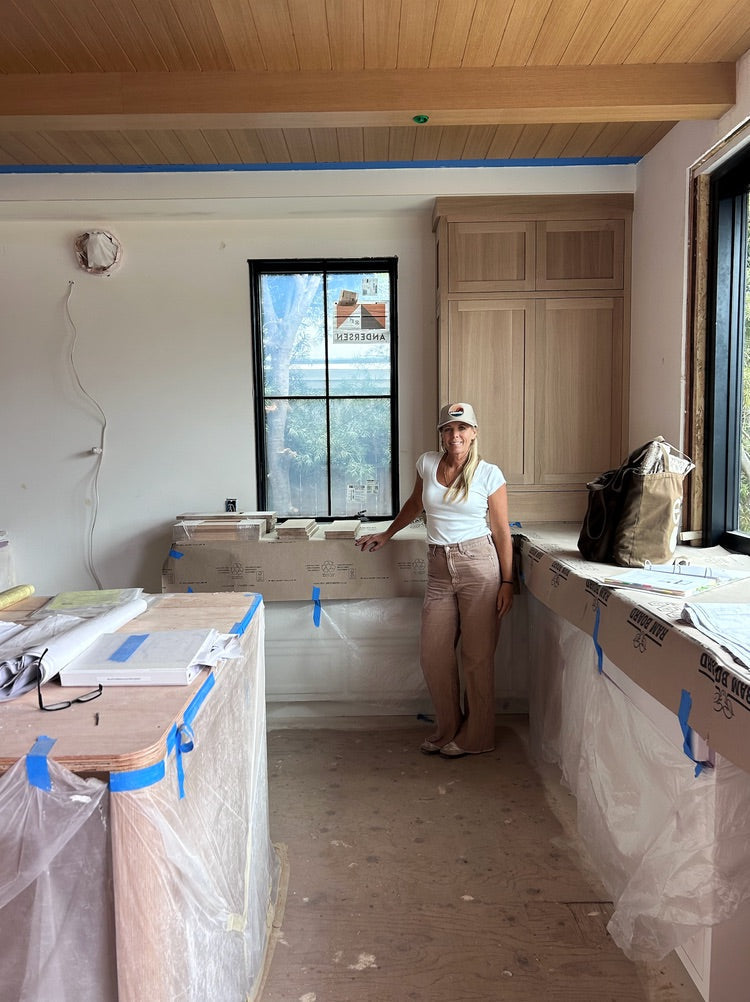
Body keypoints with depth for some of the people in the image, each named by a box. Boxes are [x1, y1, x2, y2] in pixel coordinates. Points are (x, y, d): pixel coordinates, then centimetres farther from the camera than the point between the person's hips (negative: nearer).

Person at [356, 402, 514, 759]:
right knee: (433, 655, 5)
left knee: (477, 656, 3)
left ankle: (475, 737, 21)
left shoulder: (489, 474, -3)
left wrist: (507, 582, -5)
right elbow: (415, 504, 25)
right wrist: (386, 534, 32)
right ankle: (447, 730, 26)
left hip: (479, 566, -4)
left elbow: (502, 533, -1)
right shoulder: (427, 463, 7)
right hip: (439, 569, 4)